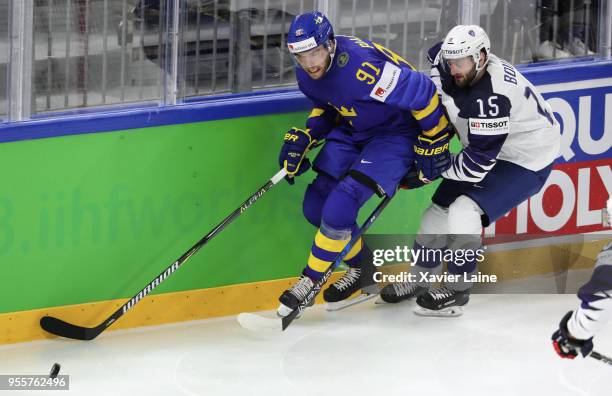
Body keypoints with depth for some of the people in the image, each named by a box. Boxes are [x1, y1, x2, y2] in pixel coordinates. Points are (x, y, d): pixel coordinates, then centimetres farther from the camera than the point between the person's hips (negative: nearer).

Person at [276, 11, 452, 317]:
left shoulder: (362, 67, -36)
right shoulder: (306, 73, -9)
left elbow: (424, 94, -27)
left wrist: (433, 145, -16)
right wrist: (304, 138, -4)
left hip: (395, 133, -8)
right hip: (352, 129, 8)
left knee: (341, 206, -20)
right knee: (316, 205, 0)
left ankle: (310, 281, -2)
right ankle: (361, 267, 22)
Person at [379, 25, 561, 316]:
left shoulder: (491, 97, -37)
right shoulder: (455, 64, -14)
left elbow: (478, 164, -34)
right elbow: (438, 54, 14)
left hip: (527, 161, -9)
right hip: (485, 148, 9)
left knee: (464, 212, -22)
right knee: (441, 206, 9)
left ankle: (457, 291, -5)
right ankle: (421, 279, 29)